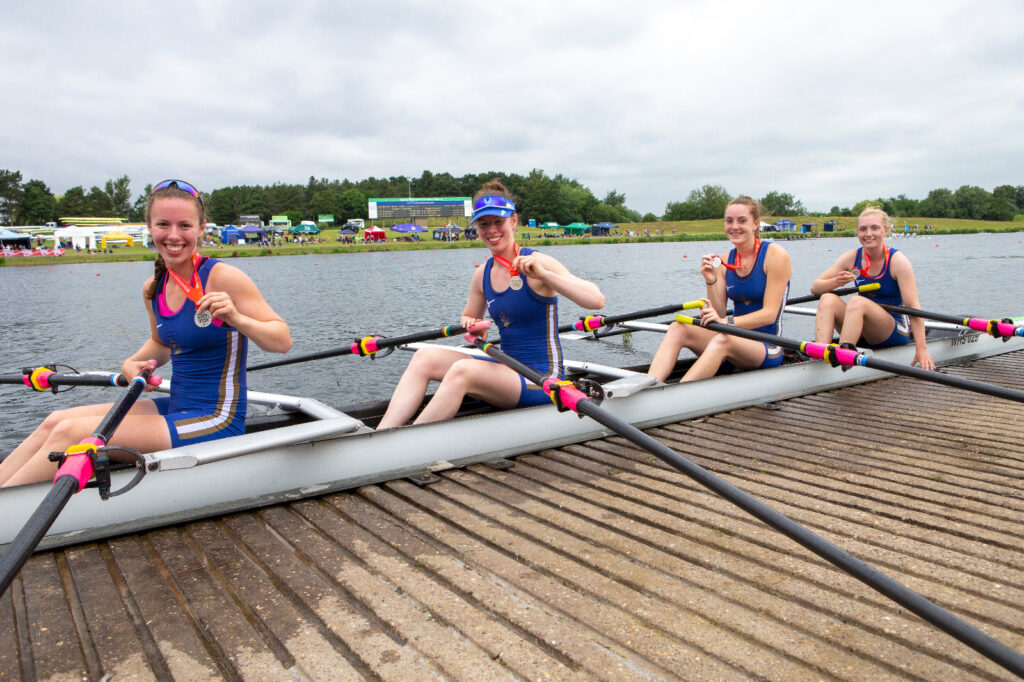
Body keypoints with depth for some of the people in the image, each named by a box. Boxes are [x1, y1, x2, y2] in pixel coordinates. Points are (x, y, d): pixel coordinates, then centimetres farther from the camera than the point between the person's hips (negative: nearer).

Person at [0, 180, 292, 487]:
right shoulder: (153, 288, 5)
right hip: (176, 409, 8)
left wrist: (237, 319, -32)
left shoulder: (223, 278, -16)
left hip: (216, 421, -7)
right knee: (56, 421, 2)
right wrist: (133, 363, 4)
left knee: (70, 432, -13)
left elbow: (283, 341, -16)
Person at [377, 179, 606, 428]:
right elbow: (469, 317, 24)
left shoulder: (537, 263, -12)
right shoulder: (482, 275, 7)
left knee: (462, 370, -29)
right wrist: (470, 325, 0)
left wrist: (543, 274, -32)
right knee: (425, 357, -6)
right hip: (508, 368, 7)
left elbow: (597, 300, -23)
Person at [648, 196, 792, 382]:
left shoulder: (775, 255, -7)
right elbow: (719, 314, 4)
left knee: (722, 340, -37)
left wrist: (726, 322, -26)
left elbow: (770, 314, -14)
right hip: (735, 339, 5)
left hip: (768, 346, -5)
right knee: (677, 328, -18)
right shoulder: (724, 261, 8)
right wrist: (711, 281, -12)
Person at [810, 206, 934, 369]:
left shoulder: (897, 261, -10)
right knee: (827, 299, -20)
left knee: (857, 301, -30)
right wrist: (836, 281, -23)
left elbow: (913, 306, -17)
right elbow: (815, 287, -1)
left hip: (895, 333, -4)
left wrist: (921, 349, -25)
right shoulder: (852, 257, 1)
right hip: (864, 335, 4)